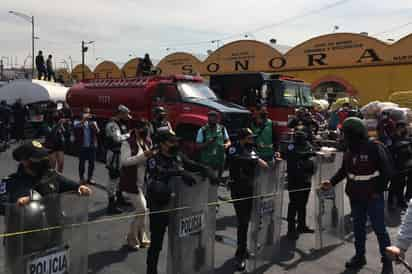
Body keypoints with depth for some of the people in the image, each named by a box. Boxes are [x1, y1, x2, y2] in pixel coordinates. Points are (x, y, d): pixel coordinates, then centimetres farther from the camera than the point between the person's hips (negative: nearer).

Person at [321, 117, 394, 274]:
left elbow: (387, 171, -11)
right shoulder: (349, 151, 2)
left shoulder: (375, 148, -16)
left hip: (373, 197, -6)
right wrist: (332, 182, 0)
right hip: (355, 197, 6)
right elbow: (343, 170, 12)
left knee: (379, 228, 4)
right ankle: (359, 256, 31)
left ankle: (387, 261, 19)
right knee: (358, 227, 16)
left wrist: (378, 191, -11)